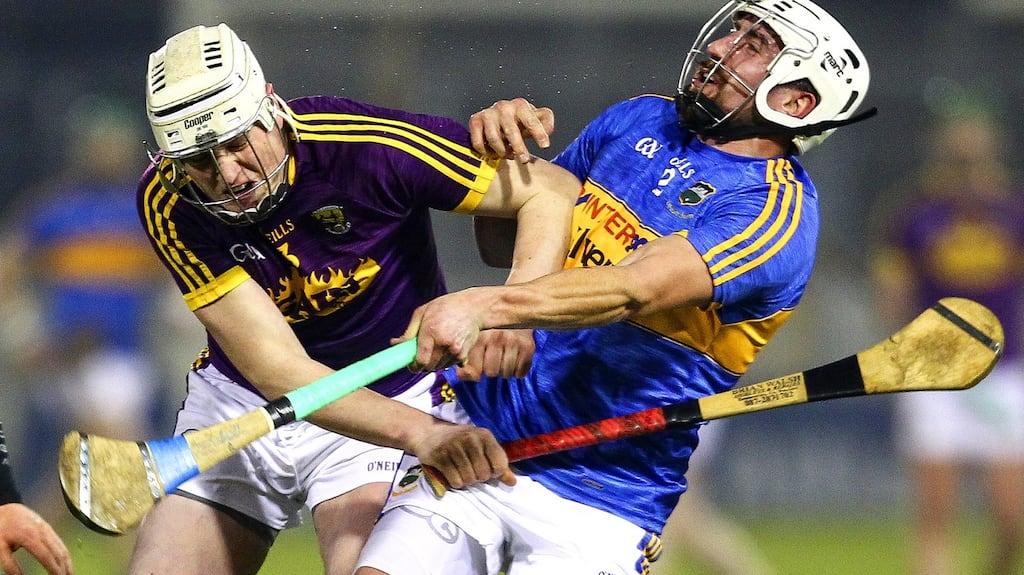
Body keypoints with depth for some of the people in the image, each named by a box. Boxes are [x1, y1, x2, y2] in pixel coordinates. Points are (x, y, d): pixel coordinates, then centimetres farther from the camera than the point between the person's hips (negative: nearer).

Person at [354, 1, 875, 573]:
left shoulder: (777, 210, -13)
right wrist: (501, 152, -4)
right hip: (472, 428, 4)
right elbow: (504, 244, 18)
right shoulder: (638, 120, 9)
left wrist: (484, 305, -43)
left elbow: (634, 289, -29)